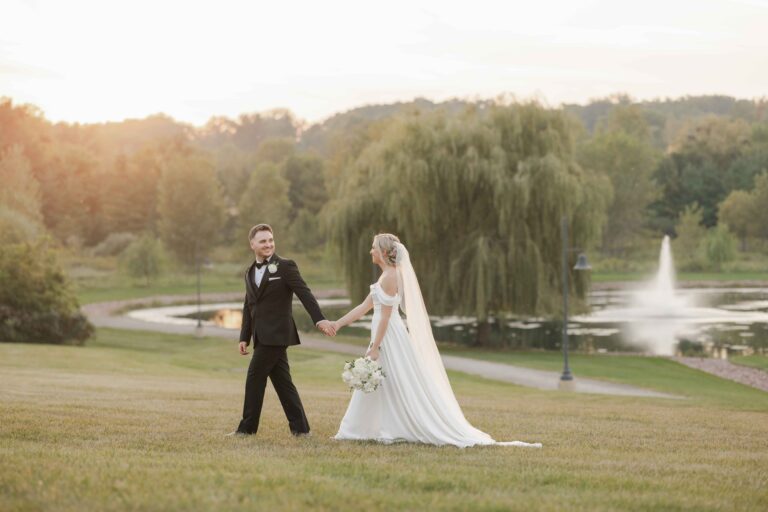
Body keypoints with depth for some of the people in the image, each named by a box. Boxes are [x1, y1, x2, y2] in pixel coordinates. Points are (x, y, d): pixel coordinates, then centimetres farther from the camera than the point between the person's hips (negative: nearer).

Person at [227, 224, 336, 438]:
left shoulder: (285, 266, -5)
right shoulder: (250, 272, 16)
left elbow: (305, 293, -13)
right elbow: (248, 307, 19)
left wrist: (320, 319, -24)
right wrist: (244, 338, 13)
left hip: (275, 335, -7)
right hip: (263, 336, 7)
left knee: (255, 378, -5)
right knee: (282, 382, 7)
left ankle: (248, 427, 4)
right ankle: (300, 428, 10)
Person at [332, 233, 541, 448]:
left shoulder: (390, 277, -15)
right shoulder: (388, 275, 14)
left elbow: (385, 316, -18)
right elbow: (365, 307, 17)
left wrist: (375, 347, -19)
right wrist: (338, 324, 17)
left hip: (391, 339, -10)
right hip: (386, 337, 10)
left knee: (406, 389, -5)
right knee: (377, 388, 12)